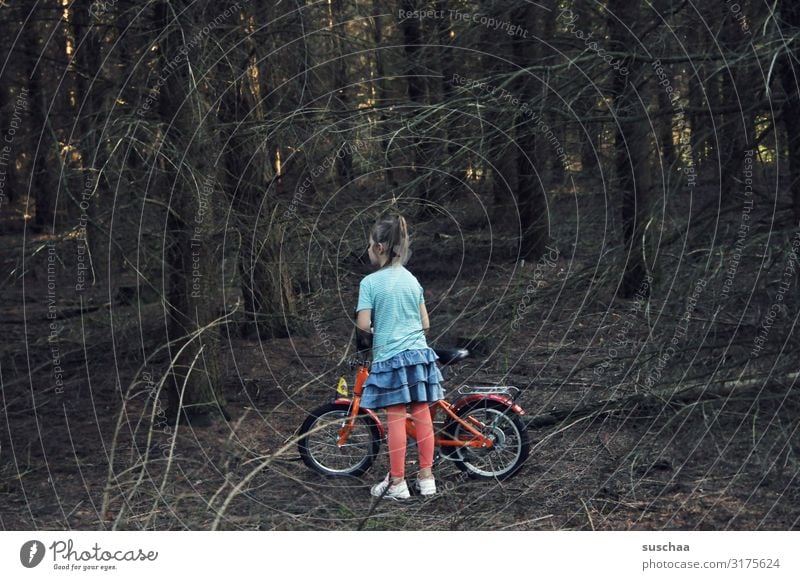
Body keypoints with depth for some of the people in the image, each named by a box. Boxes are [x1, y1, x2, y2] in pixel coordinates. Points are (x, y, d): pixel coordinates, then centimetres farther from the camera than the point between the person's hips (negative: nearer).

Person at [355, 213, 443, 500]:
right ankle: (426, 477, 16)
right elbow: (425, 323, 9)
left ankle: (397, 482, 7)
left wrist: (378, 329, 9)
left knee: (396, 419, -1)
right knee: (422, 415, 8)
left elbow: (363, 325, -12)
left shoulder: (370, 282, -8)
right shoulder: (411, 279, 8)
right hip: (419, 353, 5)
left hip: (390, 357, -5)